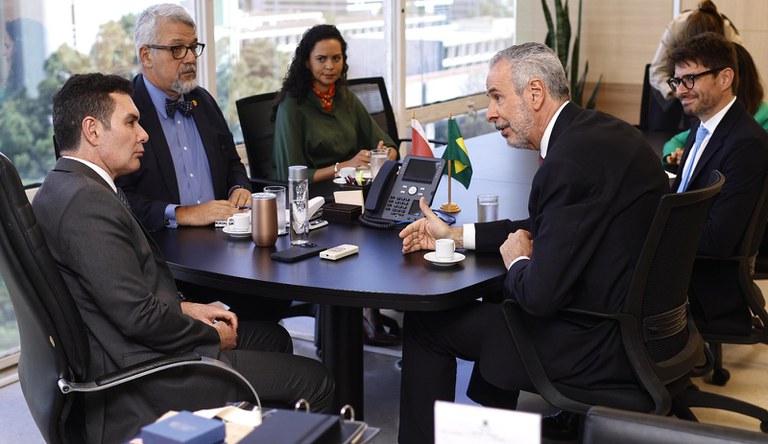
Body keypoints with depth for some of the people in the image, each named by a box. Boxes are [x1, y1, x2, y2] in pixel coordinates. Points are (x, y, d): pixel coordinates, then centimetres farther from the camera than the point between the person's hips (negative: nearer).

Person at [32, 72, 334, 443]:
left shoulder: (64, 188, 9)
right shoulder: (86, 200, -23)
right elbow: (139, 316, -25)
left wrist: (184, 309, 6)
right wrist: (213, 336, -9)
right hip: (139, 377, -11)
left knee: (273, 338, 23)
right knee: (313, 381, -8)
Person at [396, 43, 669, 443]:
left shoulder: (571, 160, -25)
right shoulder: (598, 129, 5)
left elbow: (540, 296, -26)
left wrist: (517, 262, -4)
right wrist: (456, 235, 14)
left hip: (603, 346, -9)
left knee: (423, 322, 3)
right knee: (498, 295, 32)